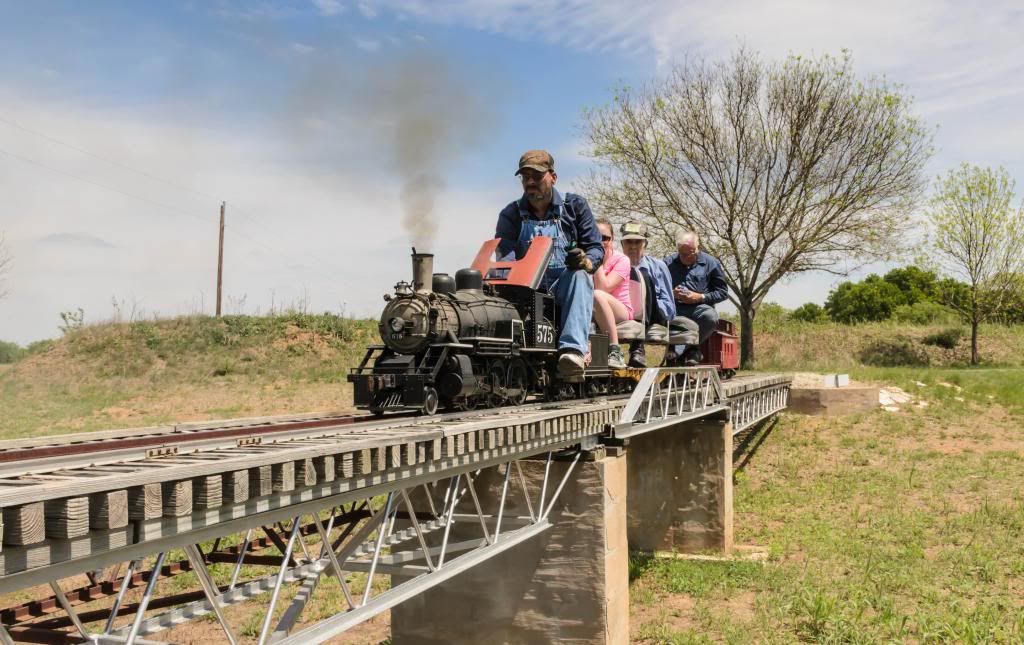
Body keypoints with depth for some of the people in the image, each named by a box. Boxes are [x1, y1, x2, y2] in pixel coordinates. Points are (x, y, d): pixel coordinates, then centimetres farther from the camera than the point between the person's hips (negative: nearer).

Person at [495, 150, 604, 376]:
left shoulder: (575, 206, 12)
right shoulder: (511, 215, 13)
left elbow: (597, 248, 4)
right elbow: (505, 256, -4)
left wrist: (586, 261, -21)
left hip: (564, 289, -1)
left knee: (580, 275, -34)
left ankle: (573, 349, -50)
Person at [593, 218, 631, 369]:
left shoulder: (621, 260, -4)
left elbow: (603, 288, -19)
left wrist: (599, 262, -14)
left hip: (621, 313, -3)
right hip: (593, 315, 3)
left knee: (597, 295, -35)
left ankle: (615, 351, -33)